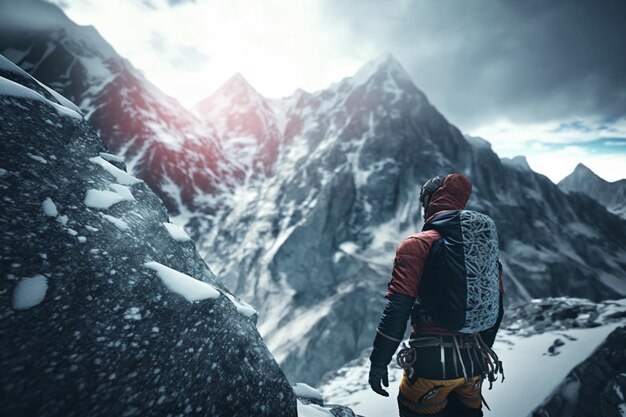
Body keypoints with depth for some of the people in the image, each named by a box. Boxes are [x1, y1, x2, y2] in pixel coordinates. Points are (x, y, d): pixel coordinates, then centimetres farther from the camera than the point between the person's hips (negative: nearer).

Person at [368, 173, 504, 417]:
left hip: (432, 362, -6)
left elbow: (397, 309, -16)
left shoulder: (417, 245, -11)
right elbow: (495, 309, 14)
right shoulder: (486, 245, 8)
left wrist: (378, 362, -8)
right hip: (474, 363, 6)